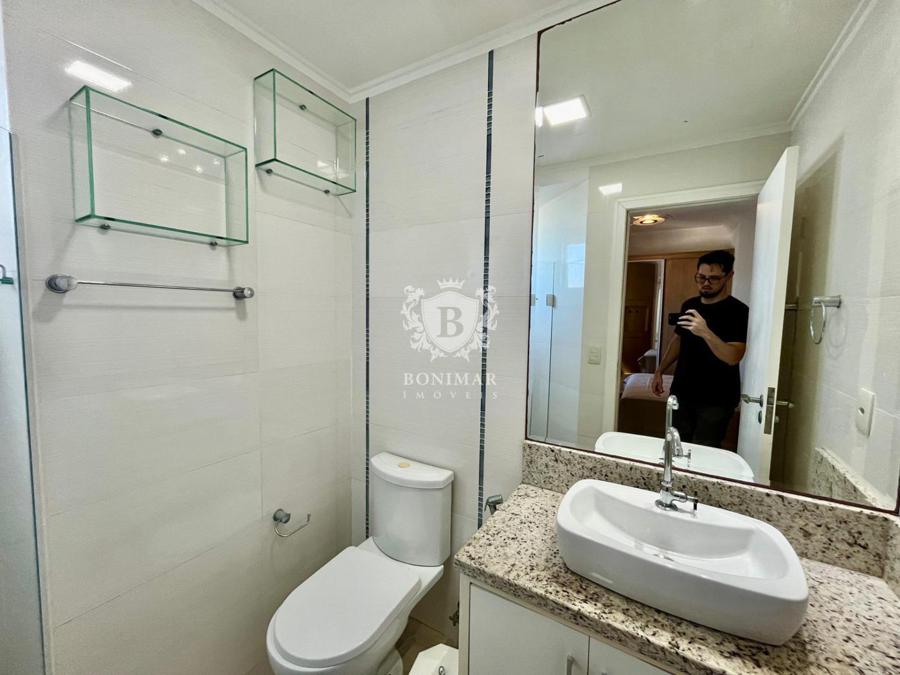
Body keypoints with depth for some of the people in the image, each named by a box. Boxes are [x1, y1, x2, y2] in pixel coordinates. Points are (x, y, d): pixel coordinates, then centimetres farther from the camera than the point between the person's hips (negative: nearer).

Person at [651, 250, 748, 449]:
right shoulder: (689, 305, 7)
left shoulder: (738, 311, -11)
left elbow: (733, 357, -21)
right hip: (681, 393, 5)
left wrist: (706, 333, -37)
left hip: (715, 400, -5)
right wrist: (660, 371, 11)